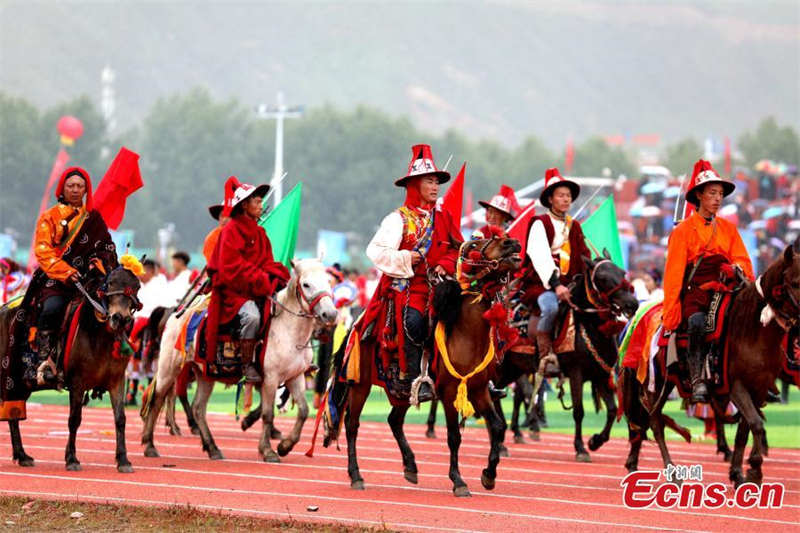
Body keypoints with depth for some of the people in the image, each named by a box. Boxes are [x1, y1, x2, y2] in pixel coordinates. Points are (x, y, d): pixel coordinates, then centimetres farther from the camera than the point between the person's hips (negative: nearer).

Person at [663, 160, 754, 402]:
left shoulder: (728, 228, 19)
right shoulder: (683, 230, 6)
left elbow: (742, 260, 13)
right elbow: (674, 273, 1)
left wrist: (738, 268, -14)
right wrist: (670, 314, -8)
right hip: (694, 292, -3)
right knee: (697, 322, -35)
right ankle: (698, 380, -33)